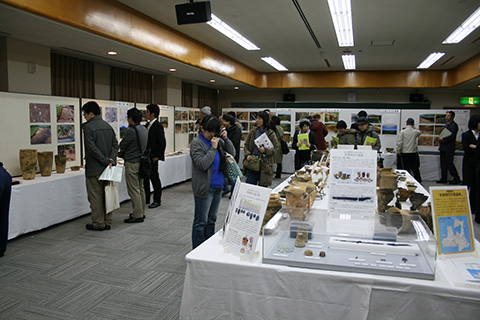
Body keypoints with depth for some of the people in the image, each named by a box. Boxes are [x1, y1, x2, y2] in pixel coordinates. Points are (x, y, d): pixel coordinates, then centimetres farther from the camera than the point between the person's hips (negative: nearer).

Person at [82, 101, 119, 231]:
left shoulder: (88, 127, -11)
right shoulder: (108, 126, 11)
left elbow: (92, 148, -19)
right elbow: (115, 145, 6)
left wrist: (106, 161, -16)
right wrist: (111, 159, -6)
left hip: (94, 168, -7)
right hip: (107, 168, 7)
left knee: (95, 197, 2)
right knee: (107, 195, 11)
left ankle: (98, 223, 9)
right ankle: (107, 222, 18)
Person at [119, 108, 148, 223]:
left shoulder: (132, 131, -18)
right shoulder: (144, 129, 8)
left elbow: (122, 146, -9)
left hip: (132, 164, -9)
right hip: (141, 161, 9)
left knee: (134, 190, -2)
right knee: (140, 188, 15)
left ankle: (137, 215, 2)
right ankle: (141, 212, 24)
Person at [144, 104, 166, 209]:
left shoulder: (158, 126, -13)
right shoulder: (147, 125, 12)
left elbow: (162, 142, -16)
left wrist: (158, 156, -16)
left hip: (153, 157, -9)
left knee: (154, 177, -1)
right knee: (145, 177, 13)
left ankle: (157, 200, 10)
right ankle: (146, 199, 25)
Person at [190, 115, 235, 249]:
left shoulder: (217, 140, 6)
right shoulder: (197, 143, -11)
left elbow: (232, 153, 10)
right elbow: (202, 164, -21)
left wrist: (226, 140, -4)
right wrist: (213, 148, -21)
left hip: (217, 186, 7)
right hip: (204, 188, -6)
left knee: (211, 219, 17)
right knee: (201, 222, 4)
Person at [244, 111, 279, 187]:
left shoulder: (271, 134, -3)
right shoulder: (253, 131, 6)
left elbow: (276, 148, -2)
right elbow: (246, 145, 11)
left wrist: (265, 150, -17)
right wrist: (247, 154, -6)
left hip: (265, 164, -2)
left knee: (262, 187, 5)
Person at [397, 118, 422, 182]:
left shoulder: (402, 132, -6)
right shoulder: (416, 132, -2)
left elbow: (399, 142, -8)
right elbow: (419, 132, 23)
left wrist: (398, 151, 2)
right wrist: (413, 127, 16)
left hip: (404, 153, -1)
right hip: (413, 153, 1)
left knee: (406, 169, 5)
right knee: (415, 168, 9)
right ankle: (418, 181, 14)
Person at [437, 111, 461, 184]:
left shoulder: (454, 125, -9)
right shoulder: (446, 125, 19)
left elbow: (452, 136, -18)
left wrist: (442, 139, -14)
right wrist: (440, 138, 4)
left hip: (449, 148, -9)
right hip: (443, 148, 9)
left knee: (449, 164, -8)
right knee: (443, 164, 10)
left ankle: (456, 179, 1)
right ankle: (443, 179, 16)